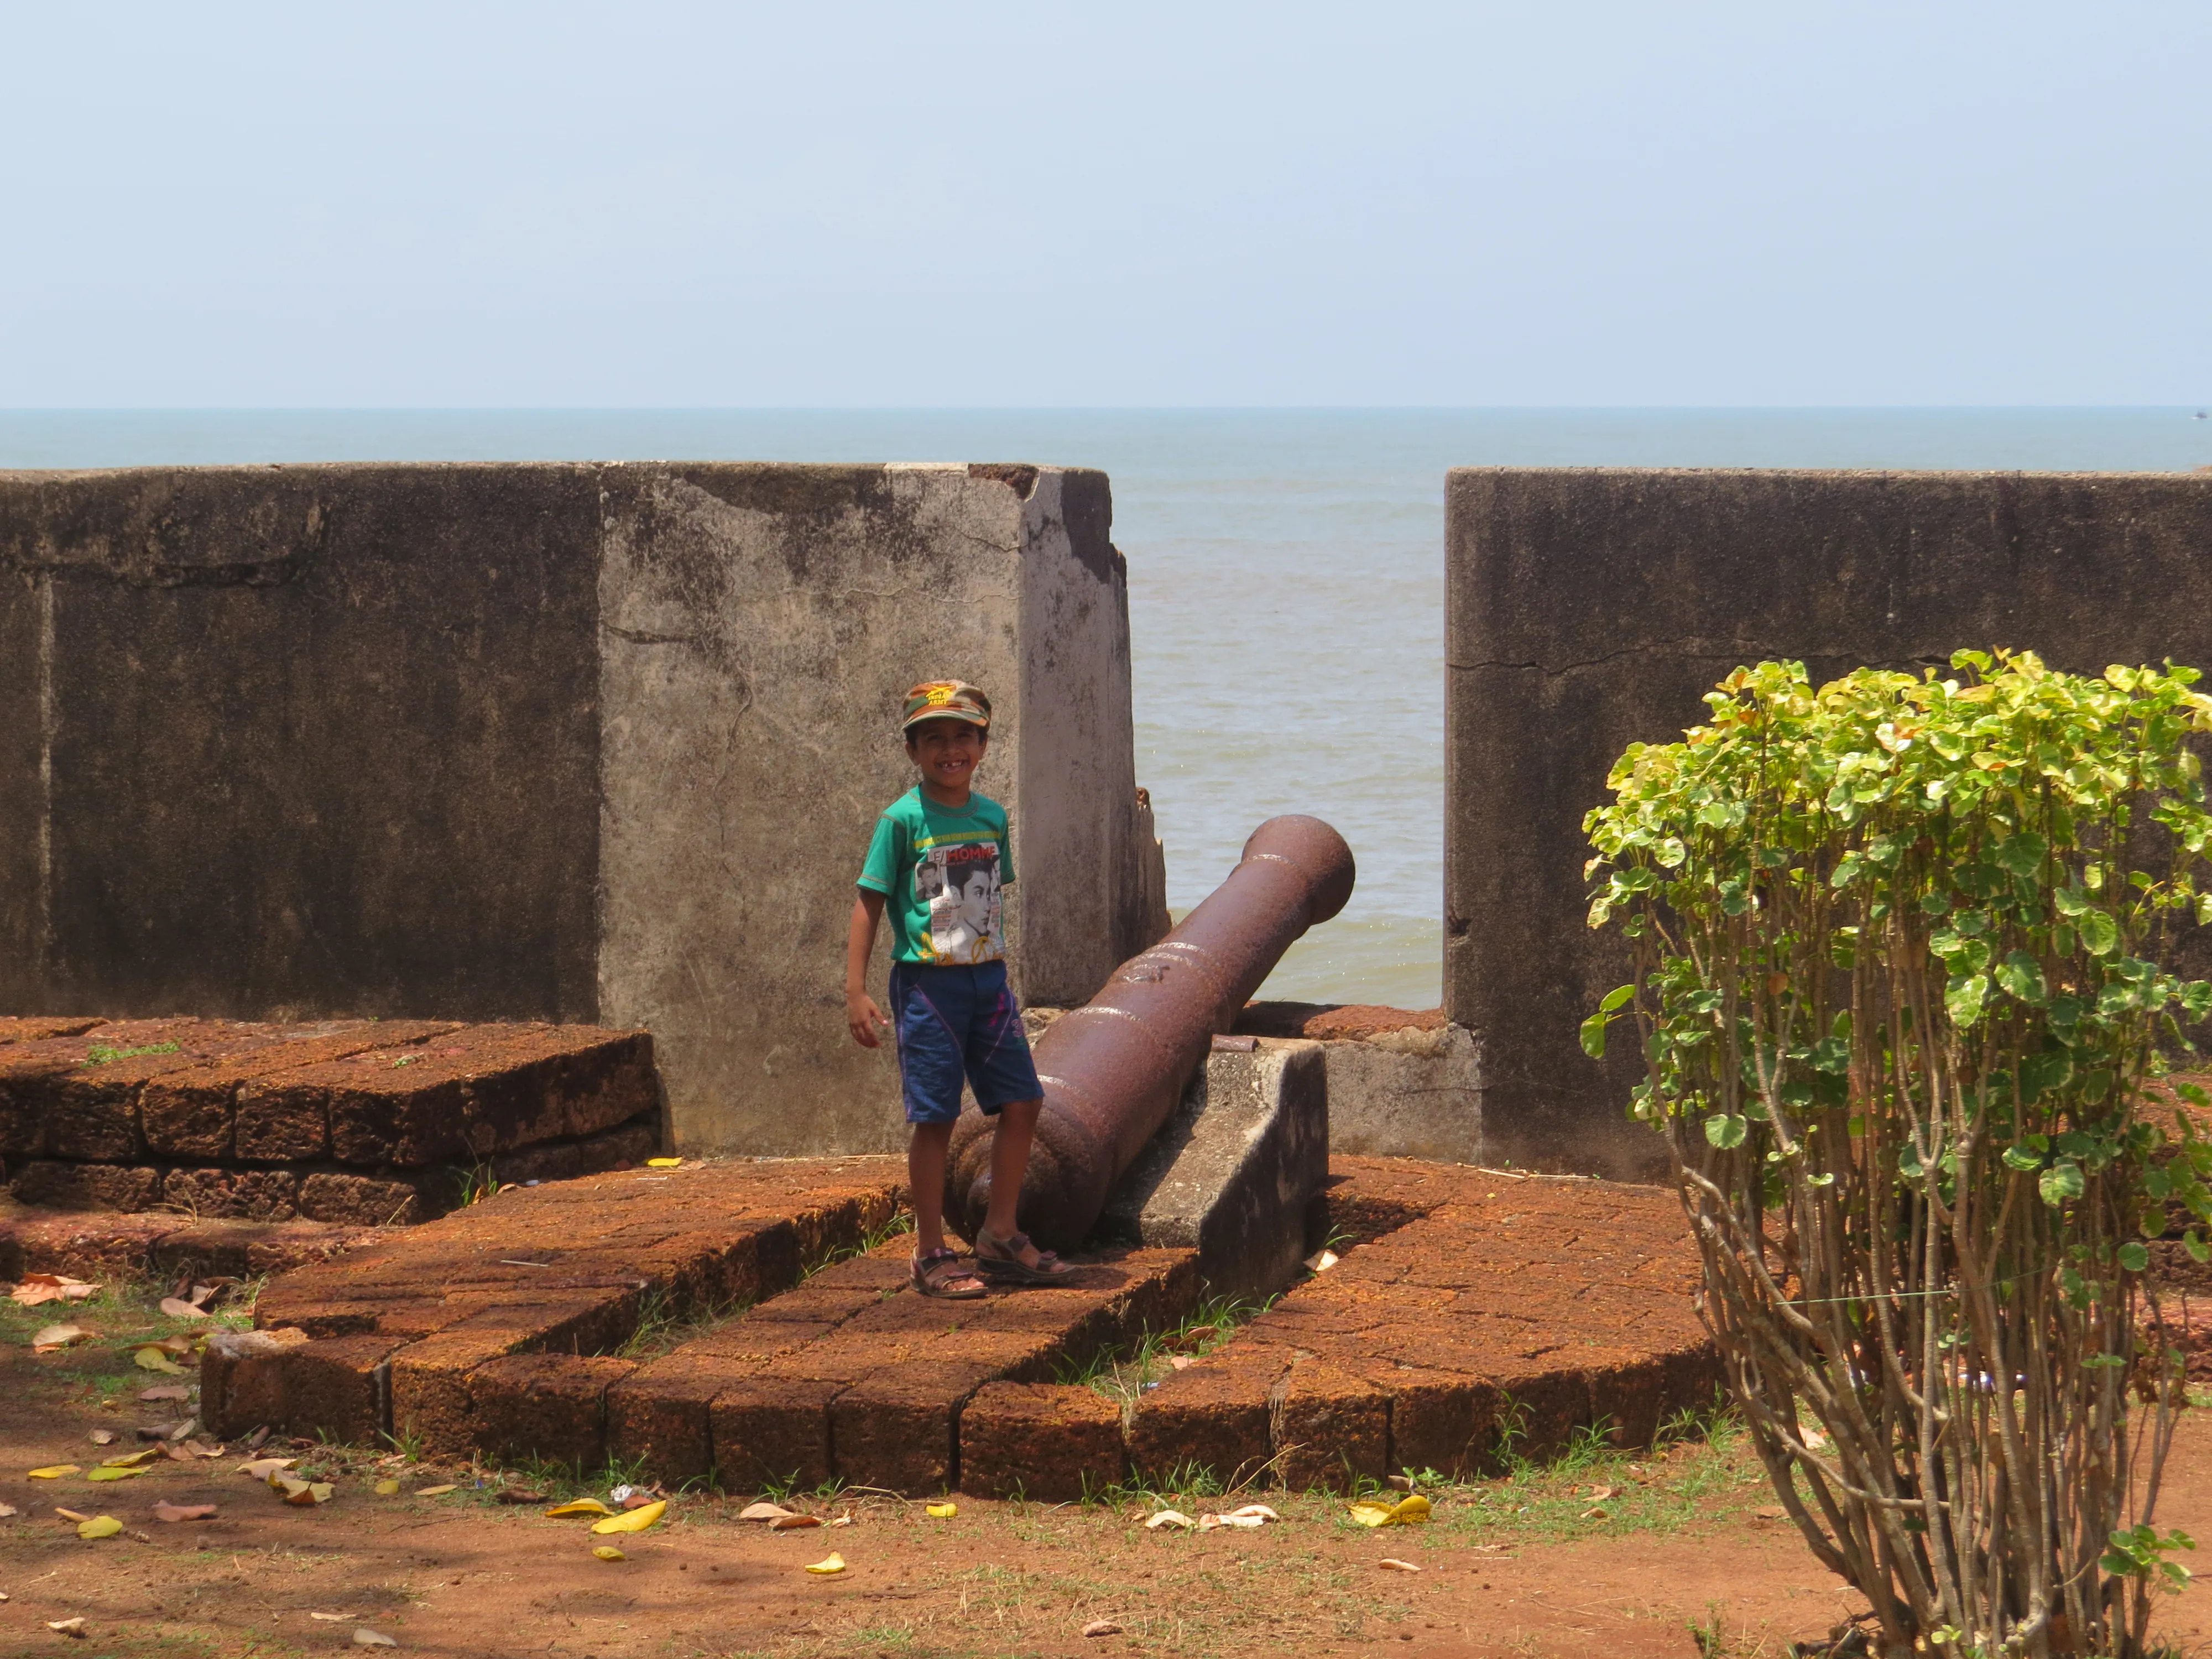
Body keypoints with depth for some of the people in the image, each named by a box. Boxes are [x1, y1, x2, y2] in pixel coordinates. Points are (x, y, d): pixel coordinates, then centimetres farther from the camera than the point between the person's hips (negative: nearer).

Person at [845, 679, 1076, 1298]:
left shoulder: (992, 817, 8)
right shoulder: (902, 821, -8)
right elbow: (869, 903, -8)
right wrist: (856, 991, -14)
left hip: (987, 979, 6)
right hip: (927, 983, -6)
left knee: (1022, 1102, 5)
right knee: (934, 1118, -2)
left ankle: (999, 1236, 17)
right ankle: (932, 1253, 7)